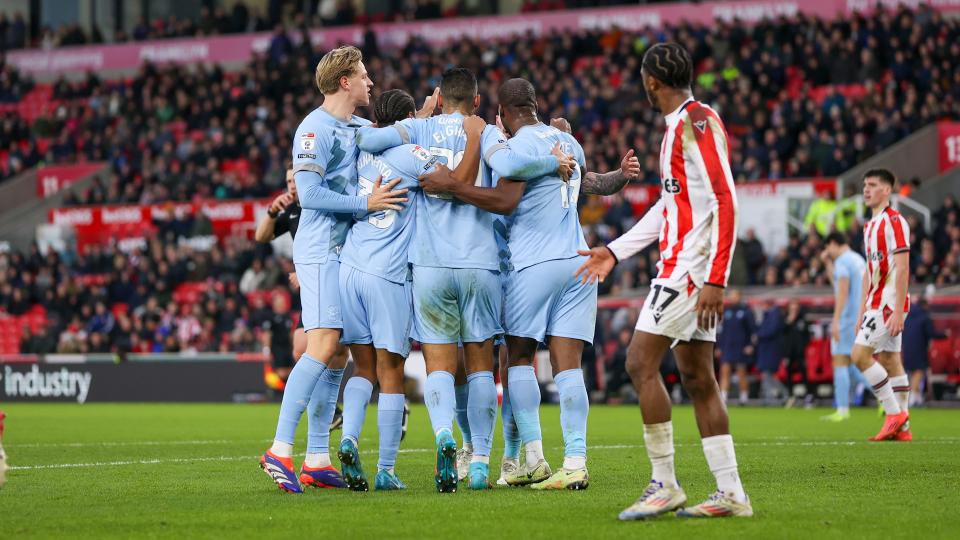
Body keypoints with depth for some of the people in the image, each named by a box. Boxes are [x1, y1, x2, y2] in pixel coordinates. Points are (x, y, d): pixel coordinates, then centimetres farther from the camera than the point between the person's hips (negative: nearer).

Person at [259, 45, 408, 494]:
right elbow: (309, 193, -17)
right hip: (321, 251, -9)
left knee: (336, 356, 7)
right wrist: (365, 203, -21)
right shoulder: (316, 129, -10)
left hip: (350, 251, 9)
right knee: (323, 347, -17)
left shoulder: (361, 128, 16)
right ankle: (280, 449, -18)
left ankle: (317, 460, 9)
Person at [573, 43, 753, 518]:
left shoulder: (697, 123, -13)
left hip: (691, 265, -10)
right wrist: (614, 251, 27)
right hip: (681, 265, 10)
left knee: (641, 363, -10)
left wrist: (716, 280, -23)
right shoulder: (680, 126, 18)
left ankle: (665, 485, -8)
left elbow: (725, 202, -19)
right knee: (697, 378, 8)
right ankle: (731, 494, 7)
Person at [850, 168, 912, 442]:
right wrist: (862, 312, 18)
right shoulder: (870, 225, 17)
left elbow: (902, 269, -17)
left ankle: (895, 413, -9)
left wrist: (898, 311, -21)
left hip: (890, 304, -9)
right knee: (891, 362, 7)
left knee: (860, 354, -14)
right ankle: (902, 428, 7)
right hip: (876, 304, 9)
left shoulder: (894, 221, -11)